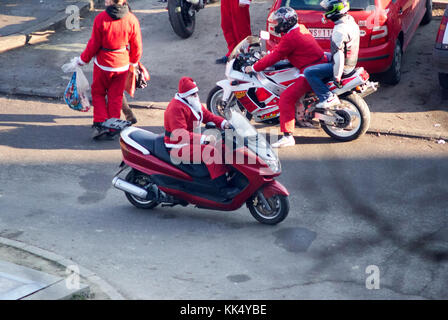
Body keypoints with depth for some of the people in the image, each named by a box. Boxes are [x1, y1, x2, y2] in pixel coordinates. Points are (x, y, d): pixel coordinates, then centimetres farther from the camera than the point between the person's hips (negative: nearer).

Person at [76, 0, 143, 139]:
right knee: (116, 96, 15)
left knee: (98, 94, 16)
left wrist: (83, 59, 5)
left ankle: (100, 123, 4)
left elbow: (94, 44, -12)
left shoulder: (100, 18, -19)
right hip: (122, 65, 2)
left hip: (102, 65, -2)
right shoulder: (132, 20, -12)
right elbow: (136, 46, -2)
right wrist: (134, 62, 17)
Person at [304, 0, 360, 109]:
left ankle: (328, 98, -19)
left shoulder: (339, 30, -24)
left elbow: (338, 55, -28)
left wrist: (337, 77, -26)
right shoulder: (351, 22, 7)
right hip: (351, 64, 10)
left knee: (309, 72, -15)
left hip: (342, 66, -10)